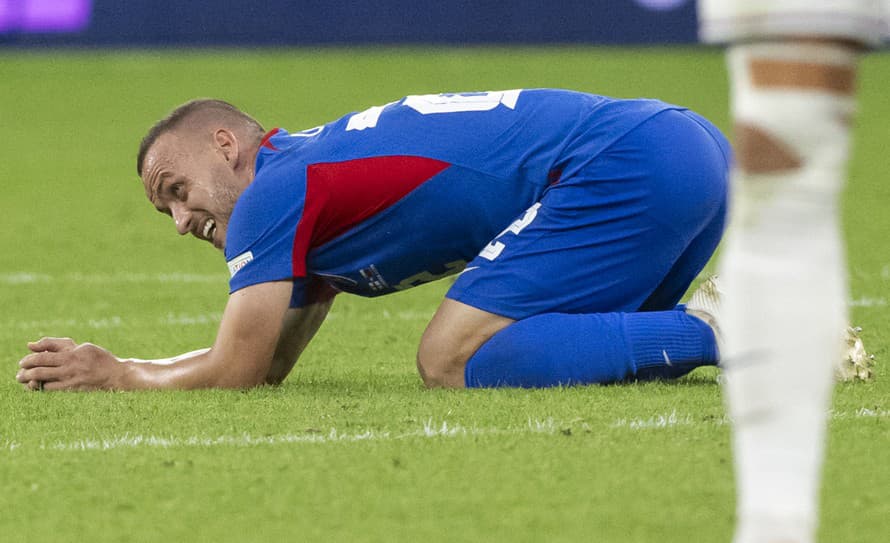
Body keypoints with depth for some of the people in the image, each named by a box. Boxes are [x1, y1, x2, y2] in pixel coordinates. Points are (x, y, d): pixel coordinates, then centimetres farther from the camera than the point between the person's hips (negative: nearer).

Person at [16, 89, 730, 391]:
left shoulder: (274, 192, -2)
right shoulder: (314, 190, 26)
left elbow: (236, 373, -1)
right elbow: (266, 364, 30)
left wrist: (116, 376, 14)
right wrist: (117, 363, 22)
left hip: (626, 166, -10)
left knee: (451, 360, -14)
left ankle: (720, 335, -19)